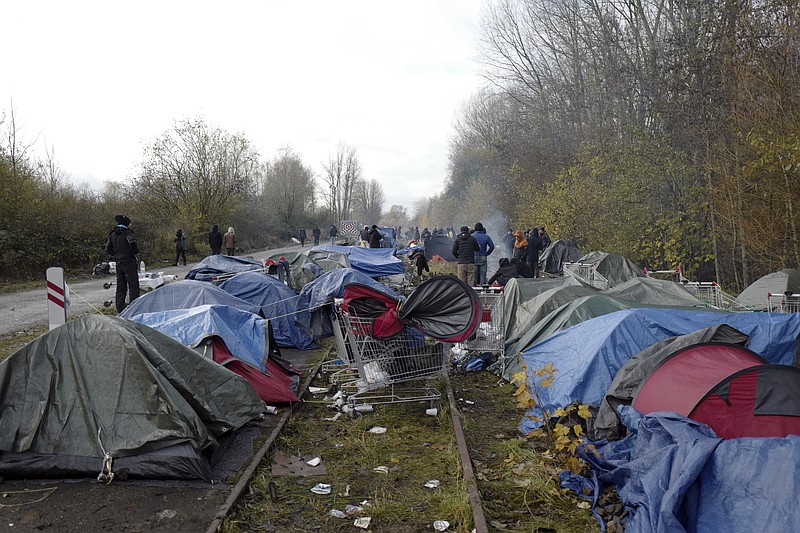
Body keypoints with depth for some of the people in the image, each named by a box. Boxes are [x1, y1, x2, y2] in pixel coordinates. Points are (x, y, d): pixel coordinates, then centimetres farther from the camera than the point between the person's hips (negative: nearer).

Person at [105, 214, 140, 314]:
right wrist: (136, 252, -10)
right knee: (133, 286, -3)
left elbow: (108, 249, 12)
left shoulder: (112, 234, 11)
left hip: (118, 264, 7)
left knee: (120, 287, 12)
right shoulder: (127, 233, -11)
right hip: (129, 262, -7)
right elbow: (132, 243, -27)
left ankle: (120, 309, 14)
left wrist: (116, 255, 17)